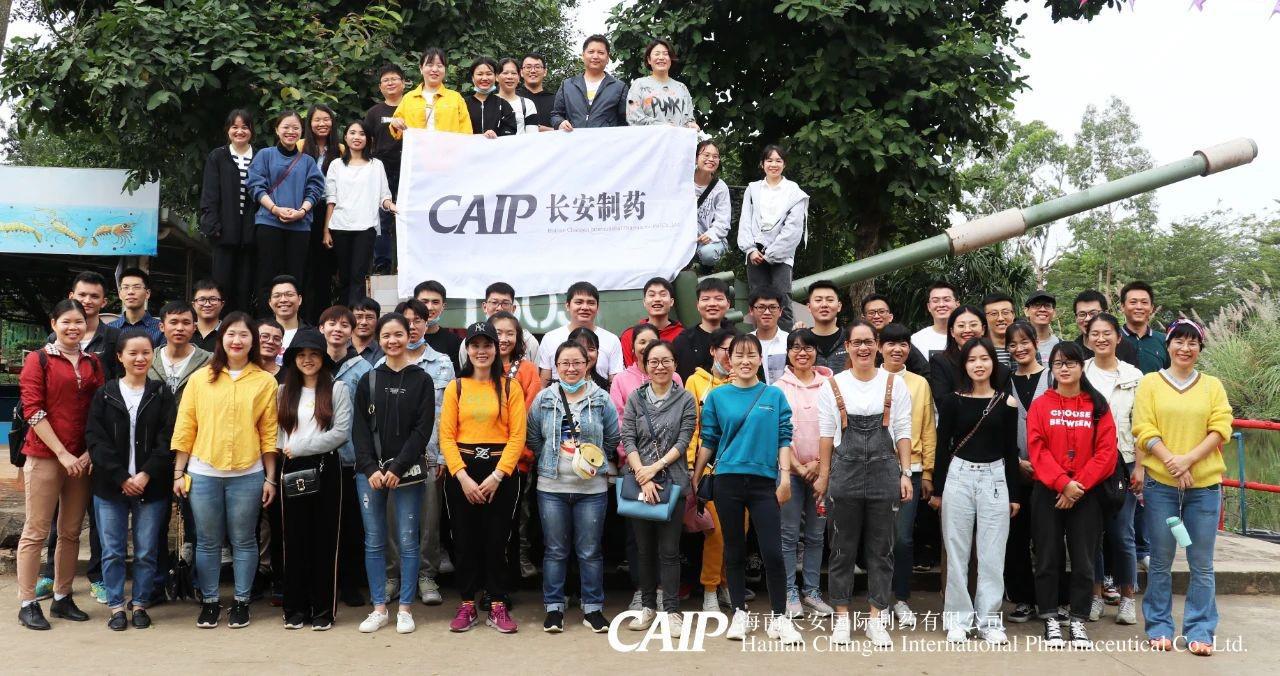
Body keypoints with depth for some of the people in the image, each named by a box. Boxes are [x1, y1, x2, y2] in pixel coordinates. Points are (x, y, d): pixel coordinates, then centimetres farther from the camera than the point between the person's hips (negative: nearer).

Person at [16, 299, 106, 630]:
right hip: (44, 456, -4)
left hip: (82, 459, 4)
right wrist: (62, 453, -13)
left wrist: (90, 452, -3)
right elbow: (32, 411, -8)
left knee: (71, 531, 10)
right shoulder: (38, 359, -2)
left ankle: (62, 597, 20)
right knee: (36, 531, 1)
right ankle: (27, 603, 8)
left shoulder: (93, 363, 10)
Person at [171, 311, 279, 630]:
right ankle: (209, 601, 22)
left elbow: (269, 433, 3)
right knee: (208, 542, 9)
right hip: (203, 474, 1)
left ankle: (241, 602, 20)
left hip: (247, 474, -1)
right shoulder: (200, 379, 4)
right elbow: (185, 428, 5)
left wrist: (270, 478, 2)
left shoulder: (265, 382, 3)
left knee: (244, 541, 7)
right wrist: (179, 472, 2)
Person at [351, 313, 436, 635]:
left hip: (408, 472, -2)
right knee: (374, 541, 5)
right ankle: (379, 608, 16)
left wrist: (397, 469, -12)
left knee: (407, 540, 1)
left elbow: (423, 429, -4)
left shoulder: (422, 380, 2)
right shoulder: (368, 381, 8)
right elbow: (360, 429, 4)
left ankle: (405, 608, 12)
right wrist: (371, 469, -9)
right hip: (369, 471, 2)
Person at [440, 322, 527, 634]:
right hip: (462, 471, 1)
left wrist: (497, 475, -11)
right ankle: (467, 606, 17)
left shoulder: (510, 387, 2)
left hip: (500, 471, -1)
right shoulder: (456, 387, 5)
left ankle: (497, 606, 13)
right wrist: (463, 476, -11)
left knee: (497, 540, 3)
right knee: (465, 540, 6)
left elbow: (517, 435, -3)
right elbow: (446, 436, -1)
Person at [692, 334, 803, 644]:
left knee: (773, 552, -6)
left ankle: (779, 618, 7)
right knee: (734, 550, 9)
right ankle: (739, 615, 20)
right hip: (728, 480, 1)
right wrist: (694, 480, 8)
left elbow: (784, 438, 3)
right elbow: (708, 442, 8)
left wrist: (785, 477, -5)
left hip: (764, 481, -1)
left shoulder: (775, 396, 5)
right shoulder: (717, 397, 5)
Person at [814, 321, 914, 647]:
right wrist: (823, 475, 3)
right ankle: (841, 617, 15)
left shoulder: (894, 384, 5)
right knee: (843, 547, 5)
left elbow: (903, 433, 5)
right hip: (845, 471, 0)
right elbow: (826, 434, 6)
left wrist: (905, 474, -1)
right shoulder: (833, 385, 4)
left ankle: (876, 619, 13)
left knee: (881, 548, 5)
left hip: (884, 472, 1)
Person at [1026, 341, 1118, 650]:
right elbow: (1037, 450, -5)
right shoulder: (1040, 405, 4)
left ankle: (1078, 623, 13)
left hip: (1087, 494, 0)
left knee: (1083, 560, 3)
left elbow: (1106, 452, -3)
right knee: (1048, 558, 3)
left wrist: (1079, 485, -11)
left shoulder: (1098, 406, 4)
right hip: (1047, 493, 0)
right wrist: (1063, 483, -15)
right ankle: (1050, 621, 12)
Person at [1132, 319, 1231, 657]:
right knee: (1160, 561, 5)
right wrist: (1171, 462, -15)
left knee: (1201, 563, 3)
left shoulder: (1212, 385, 10)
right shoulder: (1150, 383, 5)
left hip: (1205, 484, 1)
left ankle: (1200, 630, 12)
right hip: (1160, 483, -1)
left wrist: (1189, 459, -13)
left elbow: (1220, 429, 0)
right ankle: (1159, 626, 15)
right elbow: (1144, 430, -2)